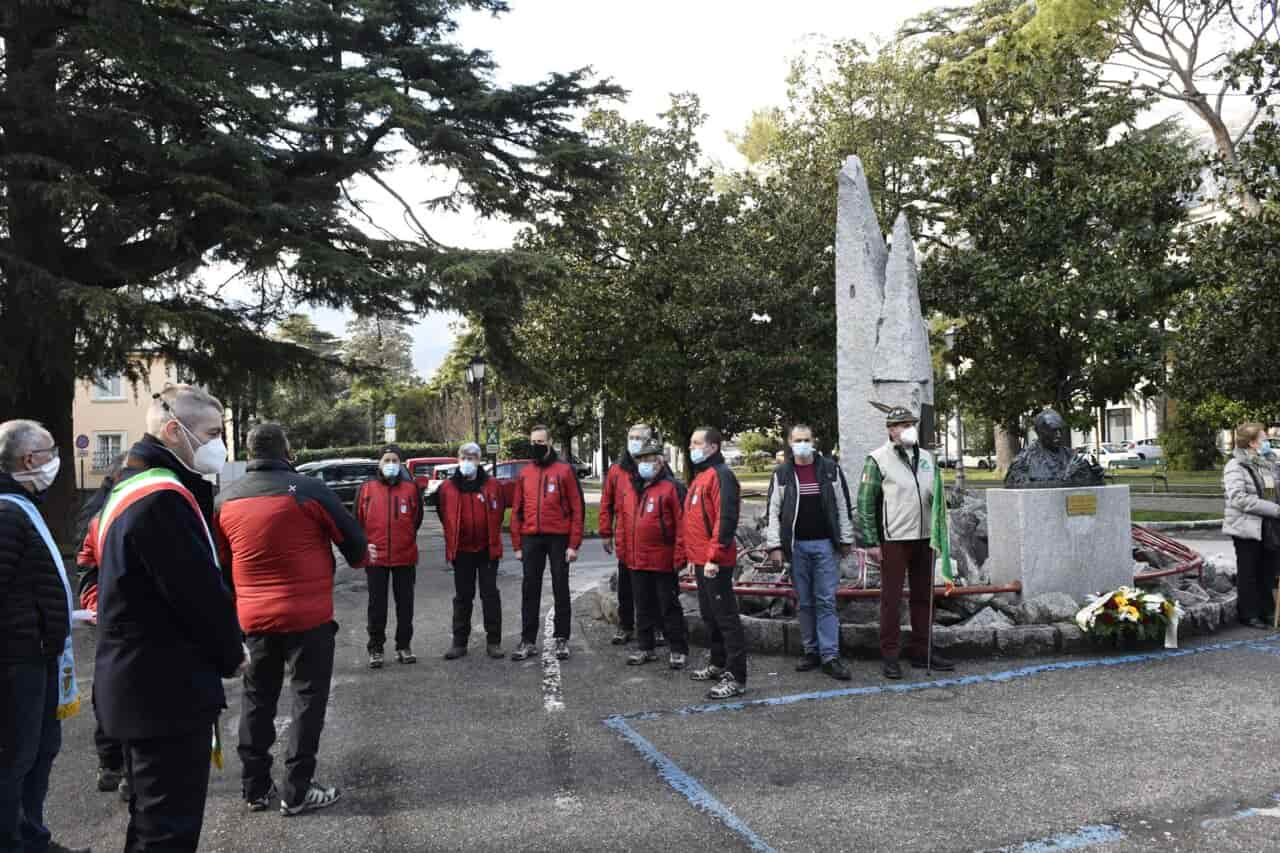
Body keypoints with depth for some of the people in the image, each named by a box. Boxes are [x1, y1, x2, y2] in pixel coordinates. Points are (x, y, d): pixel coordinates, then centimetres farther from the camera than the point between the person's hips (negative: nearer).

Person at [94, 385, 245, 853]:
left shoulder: (135, 487, 13)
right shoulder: (162, 497, -22)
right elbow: (199, 591, -21)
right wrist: (231, 653, -7)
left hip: (141, 683, 11)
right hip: (168, 687, -11)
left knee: (153, 815, 21)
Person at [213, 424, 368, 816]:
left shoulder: (224, 499, 3)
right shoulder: (308, 490, -14)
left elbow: (221, 561, 12)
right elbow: (354, 540, -7)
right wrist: (357, 559, 16)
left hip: (254, 617, 5)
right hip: (308, 614, -5)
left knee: (257, 699, 18)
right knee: (308, 698, 6)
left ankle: (254, 787, 25)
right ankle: (296, 792, 10)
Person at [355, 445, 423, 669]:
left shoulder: (411, 489, 1)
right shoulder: (366, 489, 1)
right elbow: (357, 522, 6)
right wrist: (364, 545, 1)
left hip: (405, 557, 1)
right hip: (375, 558, 0)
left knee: (405, 602, 9)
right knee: (377, 604, 6)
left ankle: (404, 646, 21)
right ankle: (375, 648, 17)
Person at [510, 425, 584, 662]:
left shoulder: (564, 471, -1)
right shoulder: (524, 474, 10)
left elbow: (576, 509, -4)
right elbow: (517, 510, 12)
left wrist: (574, 544, -10)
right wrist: (517, 545, 5)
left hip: (558, 538, -3)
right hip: (531, 540, 3)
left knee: (561, 589, 5)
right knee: (530, 590, 7)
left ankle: (562, 639, 14)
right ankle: (528, 641, 15)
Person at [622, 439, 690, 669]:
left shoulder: (672, 487, -11)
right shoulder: (631, 488, 11)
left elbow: (682, 523, -14)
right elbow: (623, 520, 17)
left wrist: (679, 556, -17)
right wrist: (623, 551, 14)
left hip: (663, 561, -6)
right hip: (636, 561, 7)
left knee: (669, 607, 3)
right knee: (643, 607, 16)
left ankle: (678, 649, 14)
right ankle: (646, 647, 27)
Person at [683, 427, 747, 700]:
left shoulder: (720, 475, -14)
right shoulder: (700, 475, 17)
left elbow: (725, 519, -22)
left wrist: (714, 557, -23)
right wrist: (693, 554, 21)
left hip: (715, 563, -10)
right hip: (701, 561, 10)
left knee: (726, 617, -6)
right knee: (710, 615, 19)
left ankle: (736, 677, -1)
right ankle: (718, 664, 32)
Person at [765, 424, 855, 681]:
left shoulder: (830, 469, 3)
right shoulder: (782, 474, 3)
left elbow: (843, 506, 5)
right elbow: (773, 512, 1)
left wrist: (846, 540, 2)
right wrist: (774, 546, -5)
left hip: (825, 544, -1)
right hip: (797, 546, 1)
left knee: (826, 601, -2)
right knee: (804, 602, 8)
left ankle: (830, 656, -1)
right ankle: (811, 651, 18)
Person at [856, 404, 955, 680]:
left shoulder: (926, 457, 11)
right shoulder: (878, 460, -6)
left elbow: (936, 493, 22)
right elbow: (865, 504, -8)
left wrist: (940, 498, -3)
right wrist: (870, 542, -12)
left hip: (924, 538, 6)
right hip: (893, 540, -6)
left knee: (924, 597, 12)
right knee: (891, 598, 1)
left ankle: (922, 652, 23)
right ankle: (890, 656, 10)